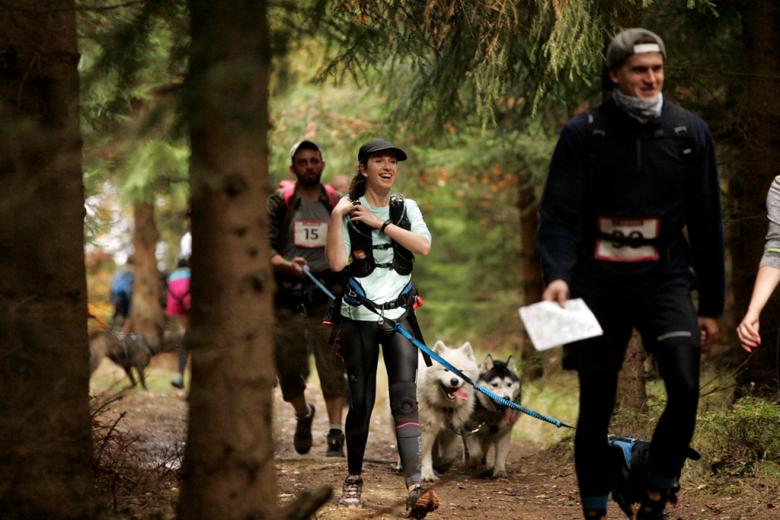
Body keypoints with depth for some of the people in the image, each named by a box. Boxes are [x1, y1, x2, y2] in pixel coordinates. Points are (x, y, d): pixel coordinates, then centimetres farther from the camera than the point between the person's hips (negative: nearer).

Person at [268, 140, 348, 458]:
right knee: (288, 368, 3)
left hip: (326, 295, 1)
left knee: (332, 366, -10)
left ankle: (336, 435, -10)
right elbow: (264, 247, -7)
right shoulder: (279, 202, 2)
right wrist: (287, 265, -25)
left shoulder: (336, 205, 10)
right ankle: (303, 414, 33)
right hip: (287, 297, -1)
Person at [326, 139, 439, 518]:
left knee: (404, 394, -13)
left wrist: (381, 223, -12)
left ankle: (415, 486, -23)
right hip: (359, 318, -1)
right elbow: (336, 263, -13)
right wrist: (337, 215, -18)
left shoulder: (406, 208, 8)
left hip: (398, 316, 1)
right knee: (361, 401, 3)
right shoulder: (348, 210, -1)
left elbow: (423, 246, -10)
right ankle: (354, 478, 23)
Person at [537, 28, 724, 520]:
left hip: (665, 280, 0)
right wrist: (557, 275, -25)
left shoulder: (689, 132, 1)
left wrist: (712, 306, 7)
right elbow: (559, 216, -6)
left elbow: (707, 223, 6)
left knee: (685, 388, -20)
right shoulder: (582, 134, -4)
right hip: (599, 284, 0)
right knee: (596, 407, 4)